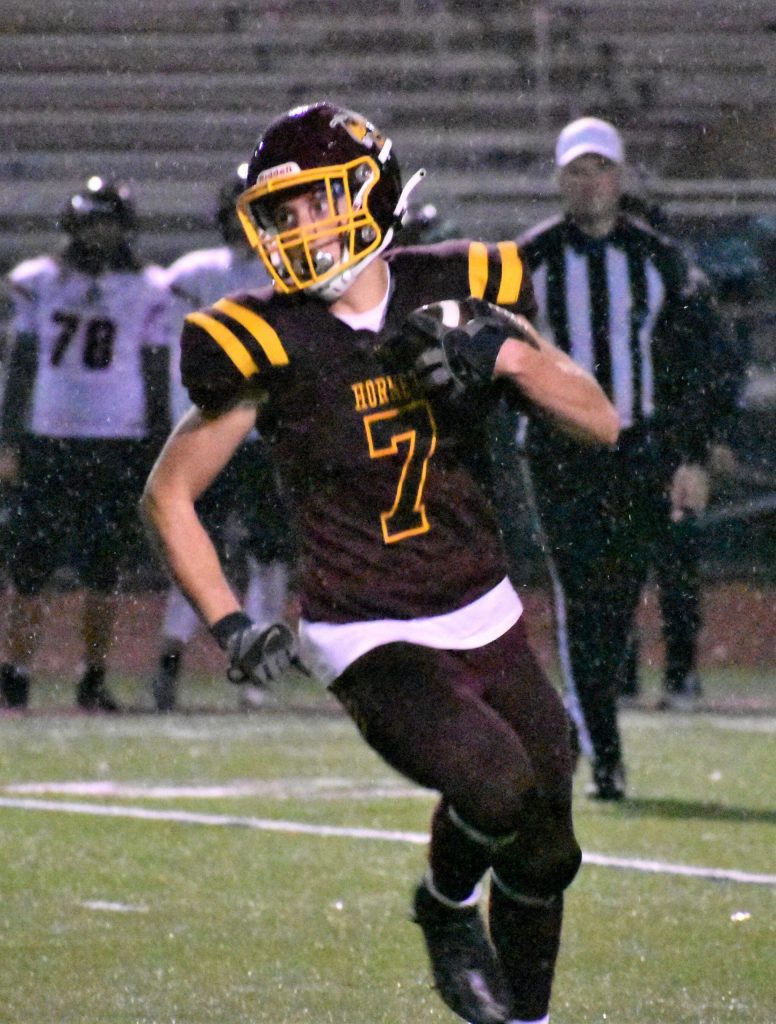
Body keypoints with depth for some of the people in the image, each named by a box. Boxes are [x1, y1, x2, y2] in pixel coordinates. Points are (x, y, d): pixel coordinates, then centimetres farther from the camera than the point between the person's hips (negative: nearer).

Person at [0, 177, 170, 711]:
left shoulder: (144, 291, 4)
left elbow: (156, 380, 7)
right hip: (49, 442, 1)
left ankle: (94, 679, 8)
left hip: (117, 445, -1)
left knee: (104, 568, 1)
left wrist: (157, 456, 3)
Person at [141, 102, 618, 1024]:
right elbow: (169, 496, -2)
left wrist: (511, 356, -18)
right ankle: (446, 906, 5)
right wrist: (229, 627, -13)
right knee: (496, 784, -28)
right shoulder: (269, 344, -11)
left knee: (543, 857, 10)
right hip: (372, 643, -5)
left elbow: (600, 424, 0)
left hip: (485, 620, 5)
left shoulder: (455, 296, -2)